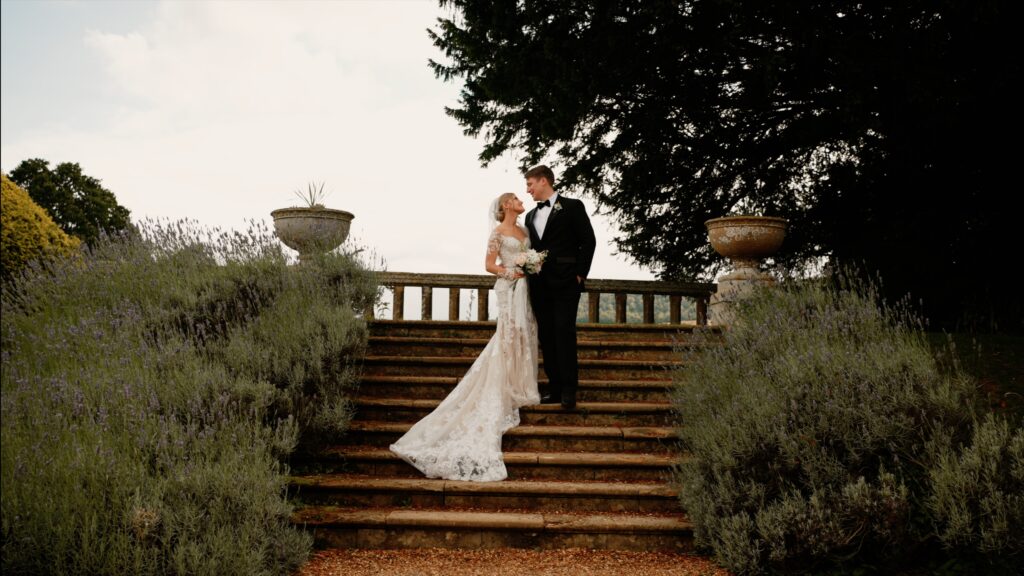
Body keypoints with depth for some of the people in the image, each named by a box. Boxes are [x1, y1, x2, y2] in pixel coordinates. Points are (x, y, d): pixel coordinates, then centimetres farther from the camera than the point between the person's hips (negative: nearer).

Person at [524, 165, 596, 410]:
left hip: (565, 282, -6)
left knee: (564, 334, -10)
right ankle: (555, 388, 9)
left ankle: (568, 389, -6)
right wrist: (529, 274, 5)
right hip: (539, 285, 6)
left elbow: (588, 241, -4)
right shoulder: (531, 216, 19)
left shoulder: (572, 206, 0)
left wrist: (580, 274, -9)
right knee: (546, 337, 5)